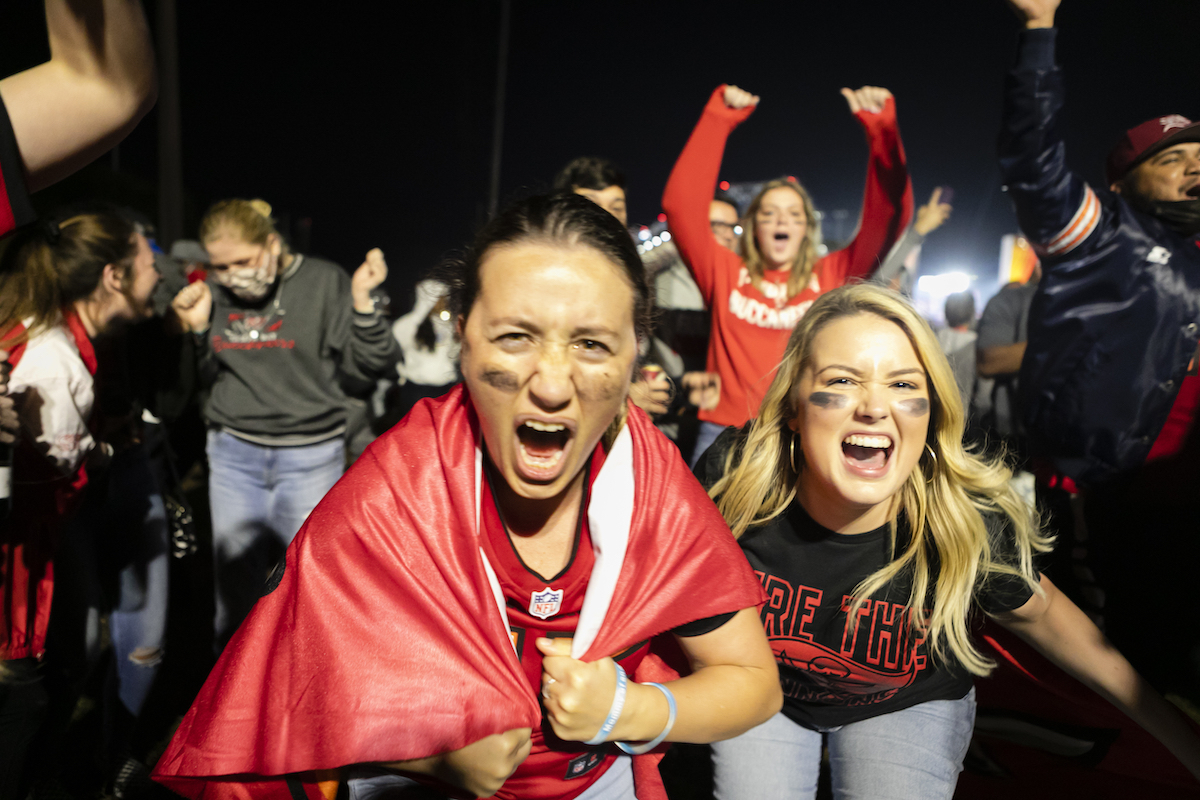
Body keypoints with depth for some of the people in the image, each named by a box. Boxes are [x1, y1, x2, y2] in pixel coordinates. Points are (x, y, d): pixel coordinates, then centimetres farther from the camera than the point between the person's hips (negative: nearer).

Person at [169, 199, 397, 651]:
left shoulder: (324, 281, -7)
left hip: (310, 456, -3)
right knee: (235, 583, 13)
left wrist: (361, 300, -19)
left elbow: (370, 366, -8)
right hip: (233, 453, 4)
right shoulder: (215, 293, 4)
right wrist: (196, 329, -3)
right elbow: (209, 377, 14)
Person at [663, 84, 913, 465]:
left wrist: (881, 126, -2)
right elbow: (681, 203, 1)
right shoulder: (725, 273, 9)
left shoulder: (830, 276, 11)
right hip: (725, 433, 0)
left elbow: (889, 216, 5)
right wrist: (719, 117, 0)